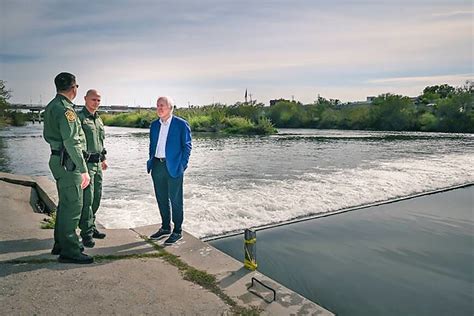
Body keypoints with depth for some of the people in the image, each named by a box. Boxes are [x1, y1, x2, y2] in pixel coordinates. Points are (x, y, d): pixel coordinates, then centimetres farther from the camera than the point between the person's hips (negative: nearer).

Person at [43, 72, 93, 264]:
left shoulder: (51, 107, 14)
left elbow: (47, 135, 22)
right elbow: (71, 142, -24)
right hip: (68, 163, -11)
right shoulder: (65, 109, -18)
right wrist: (83, 170, -23)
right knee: (73, 206, -5)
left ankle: (60, 244, 29)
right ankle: (69, 251, 1)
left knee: (65, 204, 19)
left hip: (57, 160, 11)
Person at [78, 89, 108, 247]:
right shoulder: (79, 117, -8)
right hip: (85, 163, -8)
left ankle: (91, 226, 25)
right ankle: (86, 233, 0)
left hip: (97, 163, 8)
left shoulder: (99, 119, 17)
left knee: (96, 196, 13)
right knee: (87, 198, -7)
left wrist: (103, 158, 26)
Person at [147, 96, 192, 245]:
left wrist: (182, 165, -10)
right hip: (157, 166, 6)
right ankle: (165, 227, 29)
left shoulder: (181, 124, -5)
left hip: (173, 167, -6)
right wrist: (151, 162, 10)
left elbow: (187, 146, -4)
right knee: (161, 199, 14)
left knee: (175, 200, 1)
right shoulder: (154, 125, 12)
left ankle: (177, 231, 13)